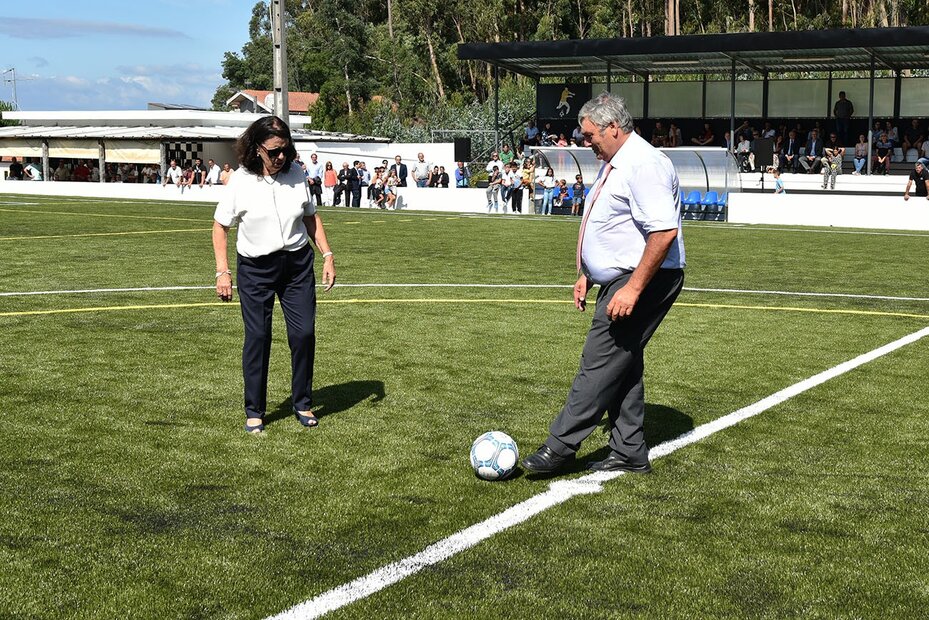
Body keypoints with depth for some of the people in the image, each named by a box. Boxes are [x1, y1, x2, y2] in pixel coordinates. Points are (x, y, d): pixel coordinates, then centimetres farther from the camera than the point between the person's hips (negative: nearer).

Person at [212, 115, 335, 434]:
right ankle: (254, 411, 15)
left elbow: (311, 217, 10)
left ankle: (302, 404, 19)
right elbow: (220, 225, -2)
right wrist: (222, 271, -8)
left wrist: (327, 255, 5)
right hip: (255, 268, -2)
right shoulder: (240, 181, -10)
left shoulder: (296, 174, -2)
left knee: (304, 333, 1)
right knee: (257, 337, 1)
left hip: (297, 264, 3)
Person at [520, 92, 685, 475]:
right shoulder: (613, 166, 17)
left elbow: (665, 231, -26)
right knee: (624, 365, 13)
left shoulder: (644, 164, -17)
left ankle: (560, 447, -4)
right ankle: (630, 455, 20)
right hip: (618, 280, 11)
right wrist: (587, 275, 23)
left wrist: (633, 289, -26)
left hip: (642, 282, -11)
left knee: (600, 365, -9)